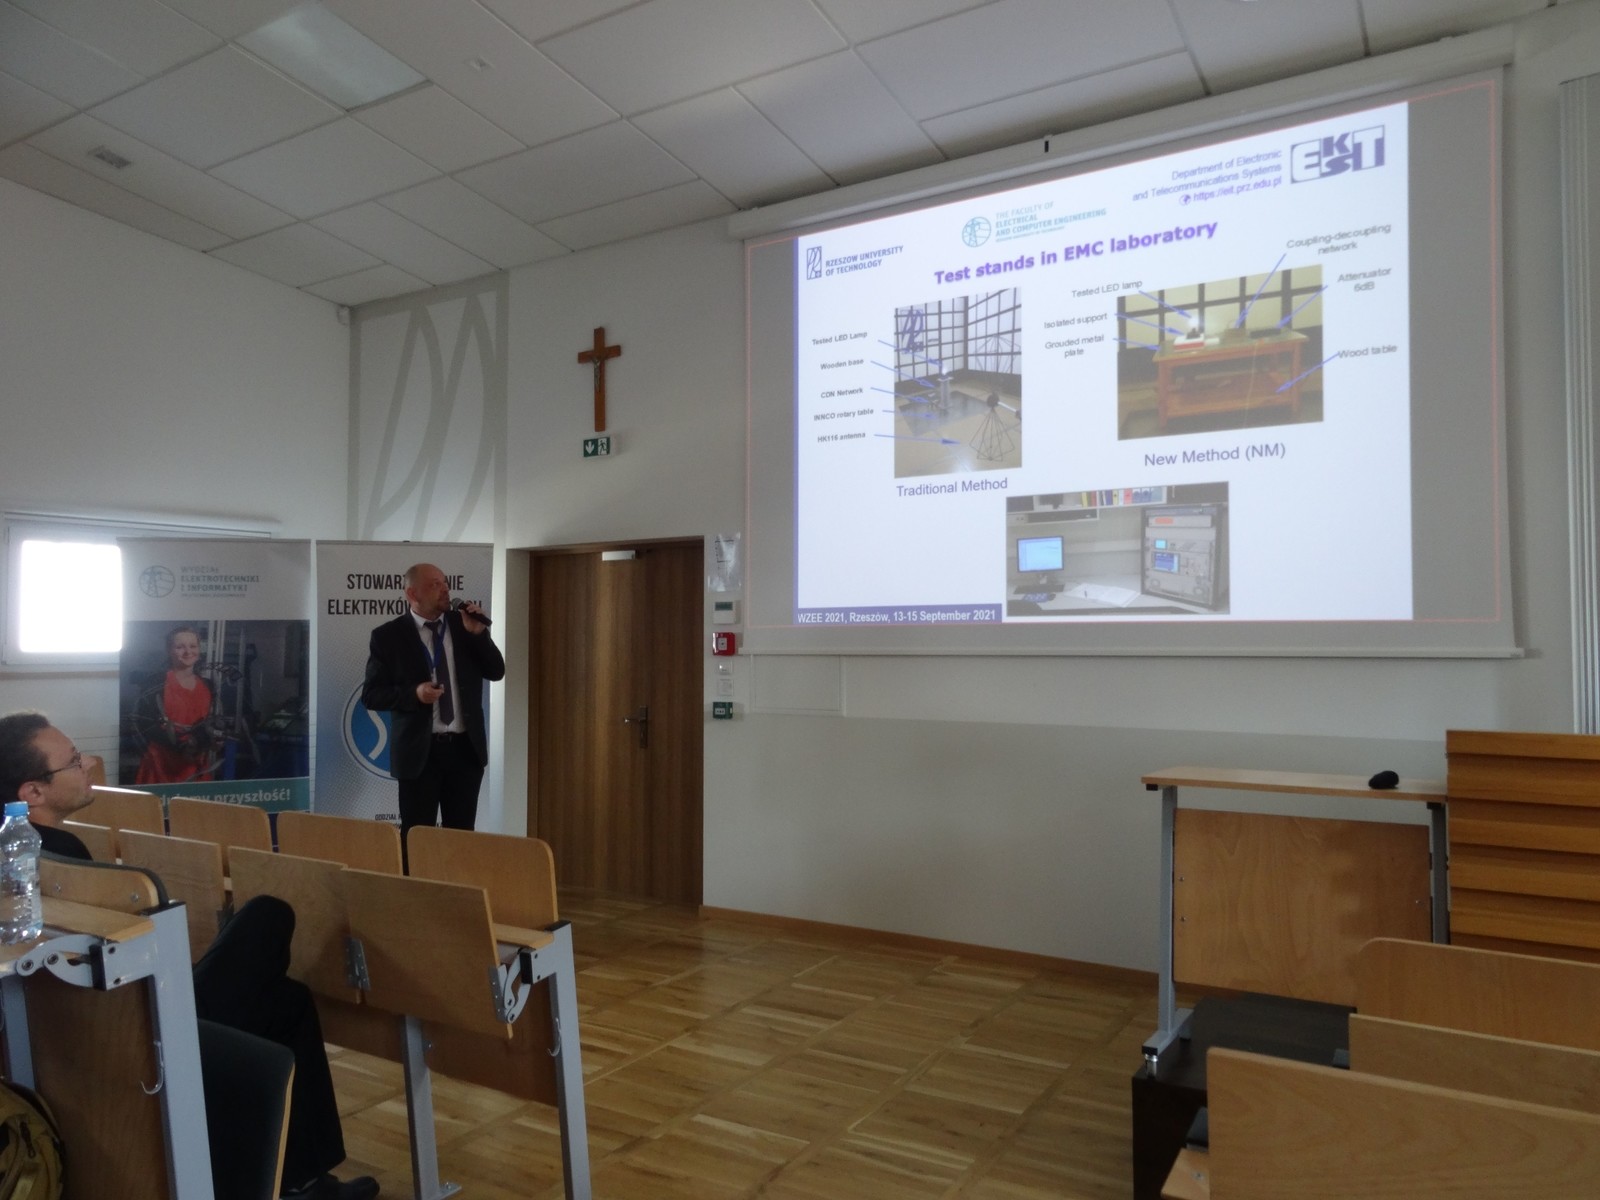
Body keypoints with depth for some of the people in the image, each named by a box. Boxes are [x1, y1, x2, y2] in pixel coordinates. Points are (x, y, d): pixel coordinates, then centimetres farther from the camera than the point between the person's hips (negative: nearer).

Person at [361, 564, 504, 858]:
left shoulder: (464, 624, 6)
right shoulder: (388, 635, -4)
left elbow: (496, 672, 3)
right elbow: (371, 695, -4)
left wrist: (478, 633, -10)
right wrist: (414, 694, -20)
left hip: (466, 747, 3)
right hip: (419, 751, -3)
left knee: (462, 834, 10)